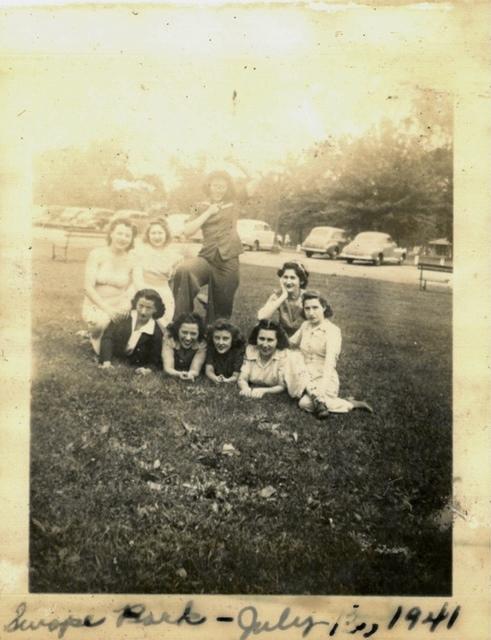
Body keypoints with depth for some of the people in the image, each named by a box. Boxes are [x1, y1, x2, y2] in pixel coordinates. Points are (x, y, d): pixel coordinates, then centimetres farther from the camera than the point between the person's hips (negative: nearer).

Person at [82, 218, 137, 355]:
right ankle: (94, 336, 4)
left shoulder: (130, 260, 3)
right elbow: (88, 287, -11)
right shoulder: (97, 254, -6)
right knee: (101, 321, -37)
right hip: (95, 306, -4)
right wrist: (106, 308, -21)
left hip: (118, 308, 4)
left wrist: (128, 300, -10)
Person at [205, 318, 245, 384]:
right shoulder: (210, 348, -4)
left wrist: (226, 380, -34)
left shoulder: (238, 351, -11)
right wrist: (216, 379, -33)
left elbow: (236, 376, -13)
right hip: (212, 384, 1)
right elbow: (209, 370, -12)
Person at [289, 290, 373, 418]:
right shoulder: (305, 325, 7)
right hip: (307, 378, 6)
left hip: (325, 379, -6)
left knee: (306, 403, -30)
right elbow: (290, 343, 22)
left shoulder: (332, 330, -13)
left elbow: (330, 361, -26)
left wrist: (322, 388, -37)